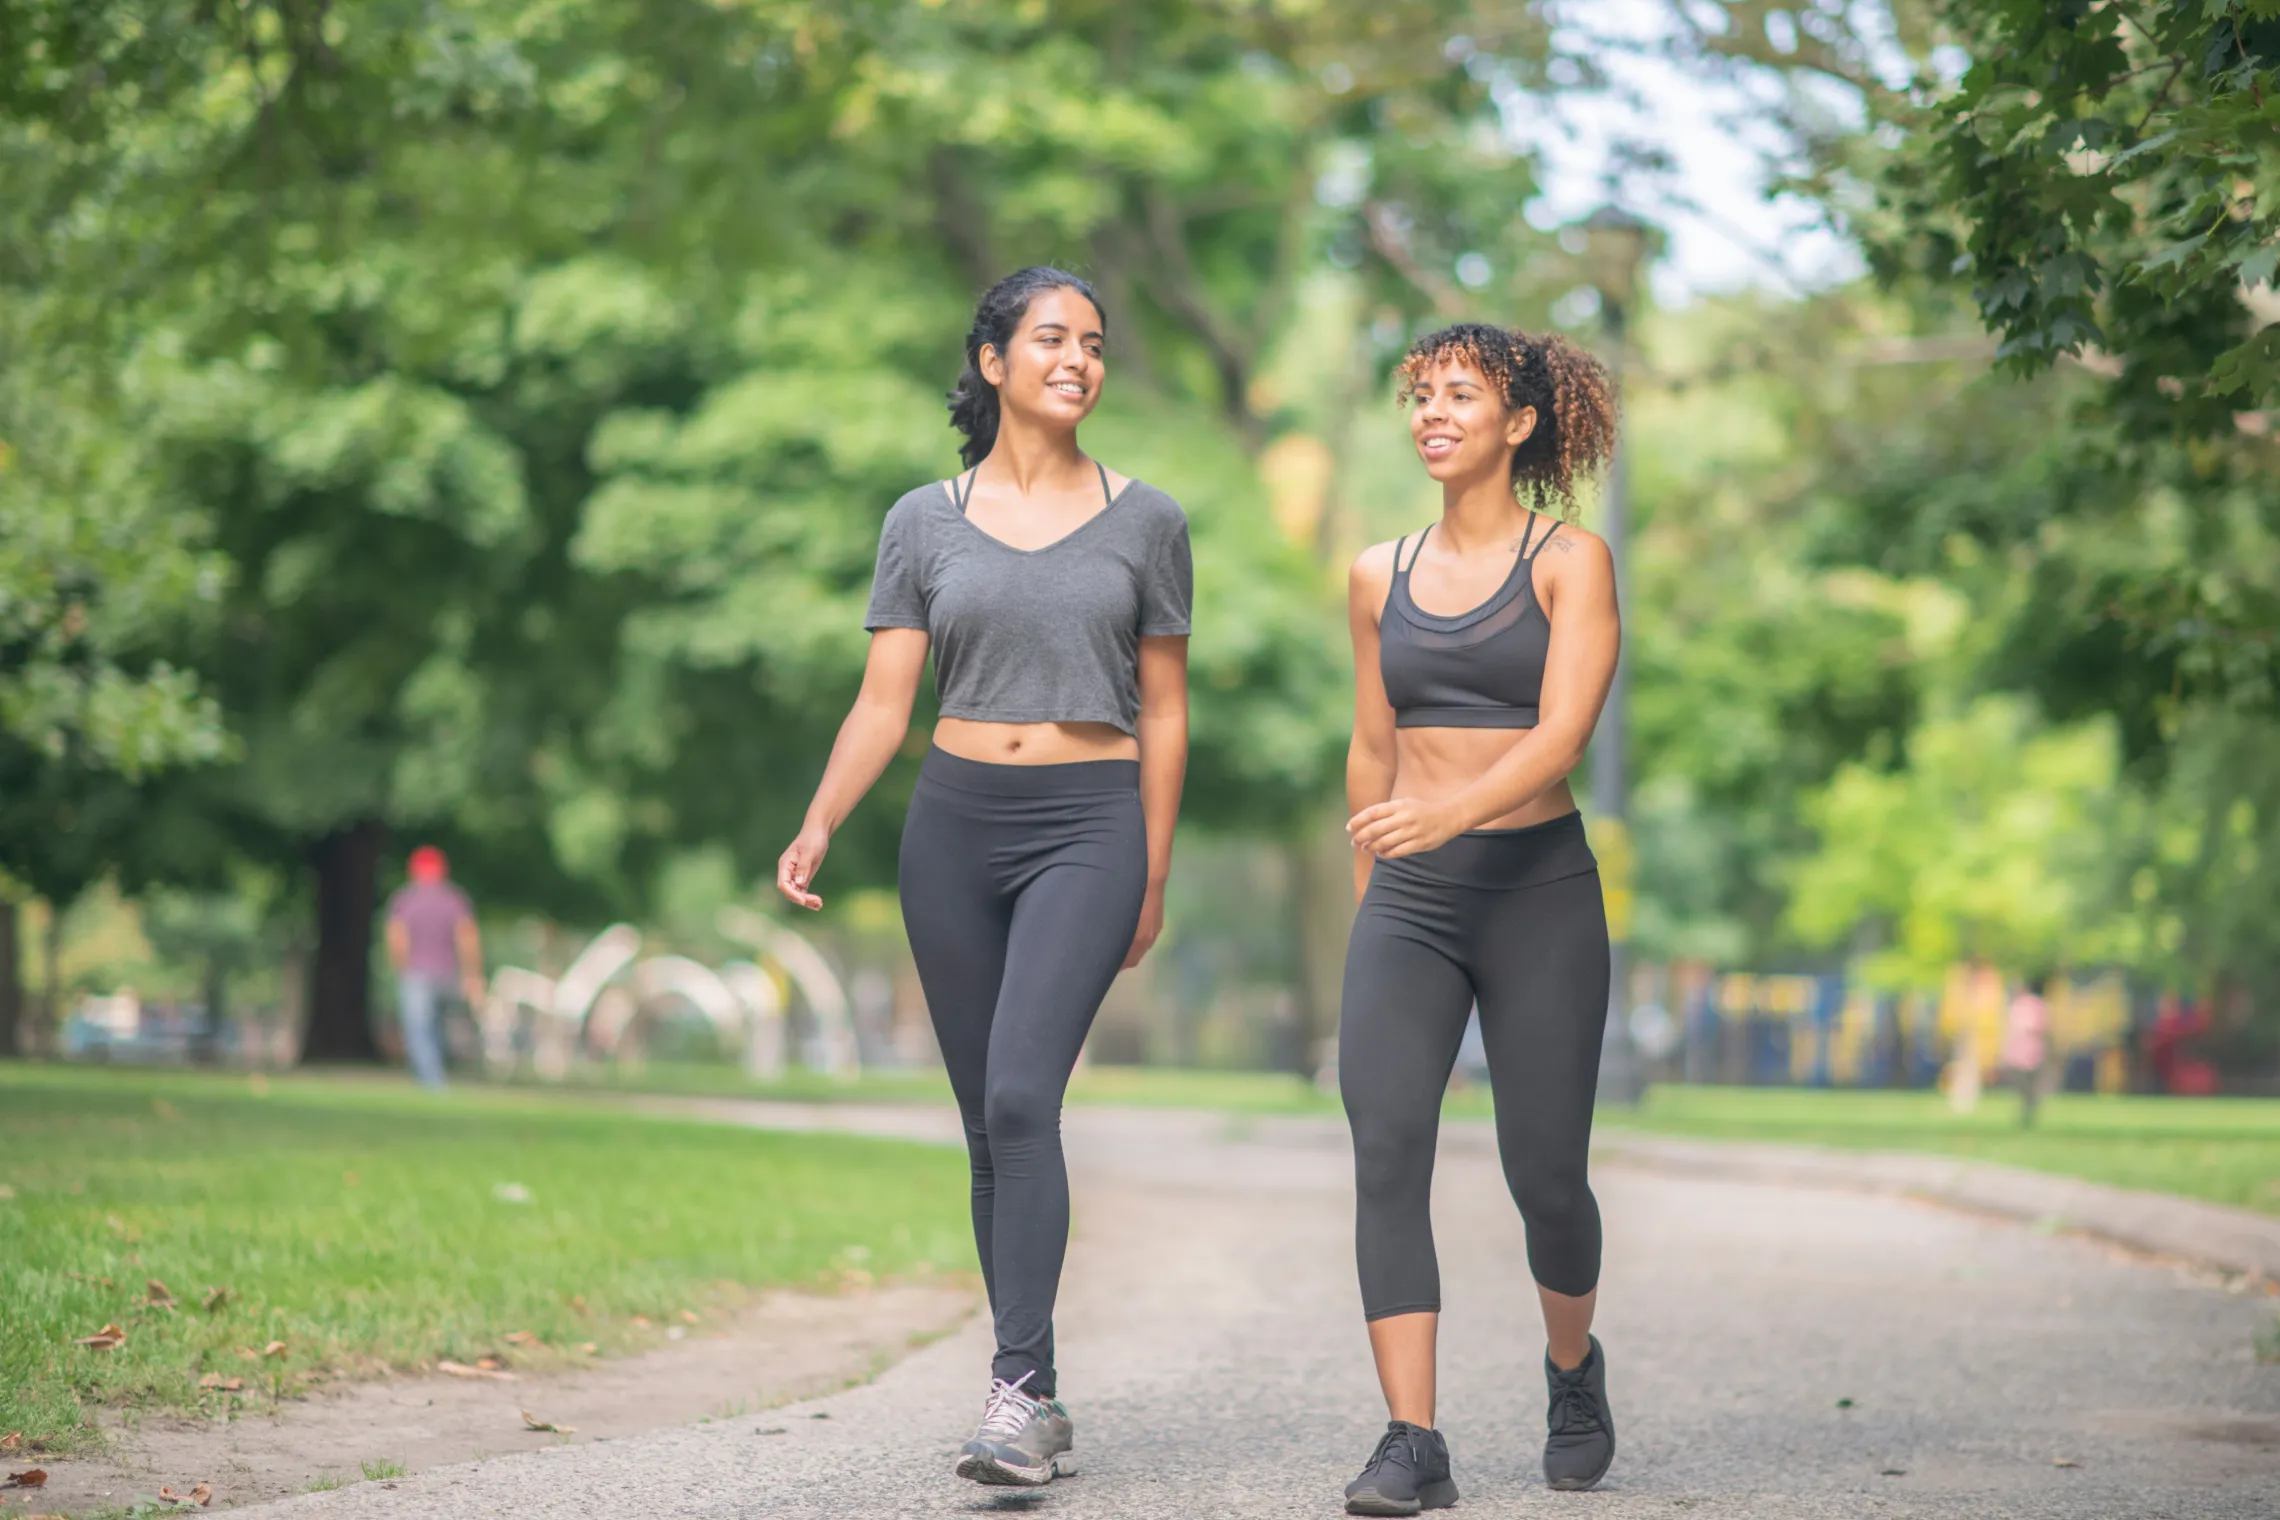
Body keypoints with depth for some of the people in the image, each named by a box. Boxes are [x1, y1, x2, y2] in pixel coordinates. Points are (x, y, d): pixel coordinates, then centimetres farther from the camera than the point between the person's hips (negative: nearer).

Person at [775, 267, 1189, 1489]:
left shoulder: (1144, 521, 5)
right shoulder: (924, 523, 7)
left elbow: (1163, 710, 9)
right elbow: (883, 704, 4)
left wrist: (1154, 875, 6)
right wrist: (818, 826, -11)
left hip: (1088, 826, -3)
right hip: (953, 824, 3)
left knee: (1021, 1096, -20)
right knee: (990, 1121, 6)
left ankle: (1019, 1386, -21)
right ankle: (1042, 1407, 14)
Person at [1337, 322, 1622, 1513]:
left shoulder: (1570, 562, -2)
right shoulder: (1382, 576, 11)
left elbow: (1562, 733, -15)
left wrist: (1453, 810, -32)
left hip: (1537, 888, -3)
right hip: (1408, 896, 3)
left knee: (1543, 1172, 2)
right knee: (1385, 1151, -15)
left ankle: (1573, 1369, 33)